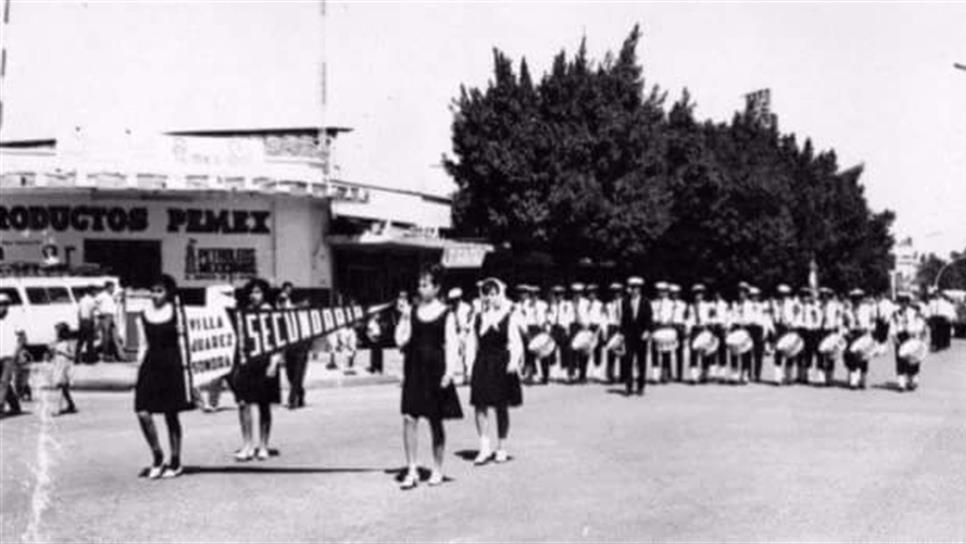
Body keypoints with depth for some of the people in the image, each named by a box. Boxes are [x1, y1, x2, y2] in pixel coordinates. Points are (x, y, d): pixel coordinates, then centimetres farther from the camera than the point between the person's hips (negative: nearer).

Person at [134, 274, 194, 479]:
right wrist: (140, 368, 6)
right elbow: (143, 345, 12)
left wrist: (184, 368, -2)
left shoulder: (176, 313, 0)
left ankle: (175, 462, 16)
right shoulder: (144, 316, 7)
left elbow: (182, 342, 3)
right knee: (143, 412, -9)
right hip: (150, 366, 3)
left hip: (172, 366, -3)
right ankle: (157, 456, 10)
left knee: (171, 415, 4)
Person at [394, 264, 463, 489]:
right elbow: (401, 341, 2)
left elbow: (451, 344, -4)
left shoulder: (446, 314, -1)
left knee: (436, 422, 7)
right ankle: (411, 471, -4)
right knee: (409, 419, -8)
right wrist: (404, 317, -5)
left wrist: (449, 371, -14)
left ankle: (437, 470, 19)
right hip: (413, 369, 2)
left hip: (434, 369, -2)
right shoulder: (412, 311, 7)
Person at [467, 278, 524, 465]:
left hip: (502, 364, -3)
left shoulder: (510, 317, -3)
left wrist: (514, 362, -23)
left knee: (501, 407, 5)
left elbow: (516, 343, -10)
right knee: (479, 405, -5)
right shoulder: (479, 318, 9)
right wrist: (474, 362, 7)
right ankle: (484, 448, -2)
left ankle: (501, 448, 15)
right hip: (482, 364, 3)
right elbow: (475, 344, 13)